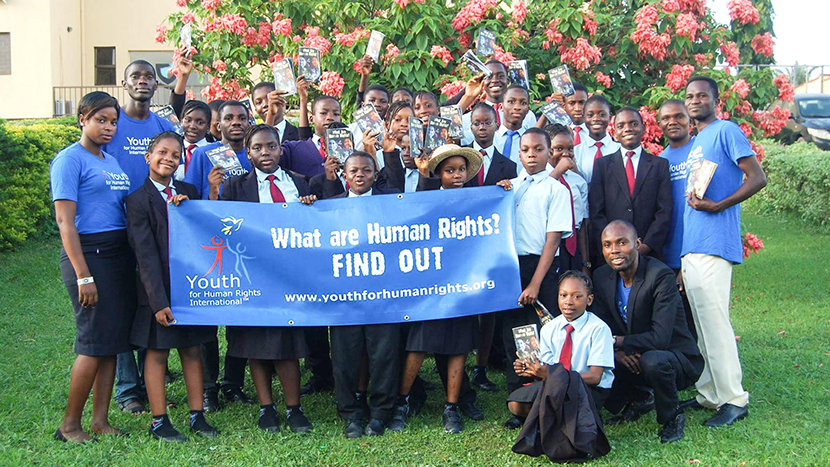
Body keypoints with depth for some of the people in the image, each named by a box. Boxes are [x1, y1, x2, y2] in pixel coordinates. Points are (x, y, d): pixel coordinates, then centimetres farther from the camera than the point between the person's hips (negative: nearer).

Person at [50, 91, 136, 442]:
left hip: (120, 255, 8)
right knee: (95, 341, -6)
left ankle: (100, 420, 15)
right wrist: (83, 276, -18)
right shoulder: (70, 159, -6)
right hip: (88, 253, -7)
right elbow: (65, 221, -12)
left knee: (113, 340, 7)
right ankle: (70, 425, 7)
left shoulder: (112, 162, 16)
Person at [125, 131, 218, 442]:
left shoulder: (188, 193, 9)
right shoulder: (138, 200, -7)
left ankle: (197, 416, 20)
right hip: (159, 290, -5)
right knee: (157, 353, 4)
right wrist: (159, 301, -16)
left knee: (192, 349, 11)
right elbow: (145, 254, -12)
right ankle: (159, 421, 14)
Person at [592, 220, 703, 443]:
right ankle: (635, 401, 13)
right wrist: (615, 351, -20)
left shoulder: (661, 276, -23)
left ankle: (672, 418, -7)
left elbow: (660, 337, -29)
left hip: (677, 359, -6)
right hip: (629, 359, 6)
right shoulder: (601, 276, -3)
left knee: (652, 360, -38)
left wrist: (617, 341, -24)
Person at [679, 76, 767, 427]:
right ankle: (709, 394, 18)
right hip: (689, 246, 9)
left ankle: (733, 399, -2)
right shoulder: (695, 143, 21)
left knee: (714, 320, -9)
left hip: (714, 244, -9)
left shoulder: (726, 131, -4)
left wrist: (717, 206, -19)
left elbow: (757, 178, -12)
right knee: (701, 323, 11)